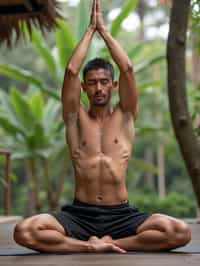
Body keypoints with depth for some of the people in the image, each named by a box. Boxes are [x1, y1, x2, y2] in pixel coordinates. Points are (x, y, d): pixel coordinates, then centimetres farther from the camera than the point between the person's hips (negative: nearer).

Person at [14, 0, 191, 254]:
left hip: (121, 214, 1)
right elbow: (71, 71, -4)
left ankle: (109, 242, -10)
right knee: (23, 231, -28)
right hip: (79, 214, 0)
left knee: (181, 232, -25)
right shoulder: (76, 118, 9)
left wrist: (103, 29, 7)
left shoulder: (124, 117, 9)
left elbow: (127, 68, -2)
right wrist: (90, 29, 5)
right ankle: (94, 245, -14)